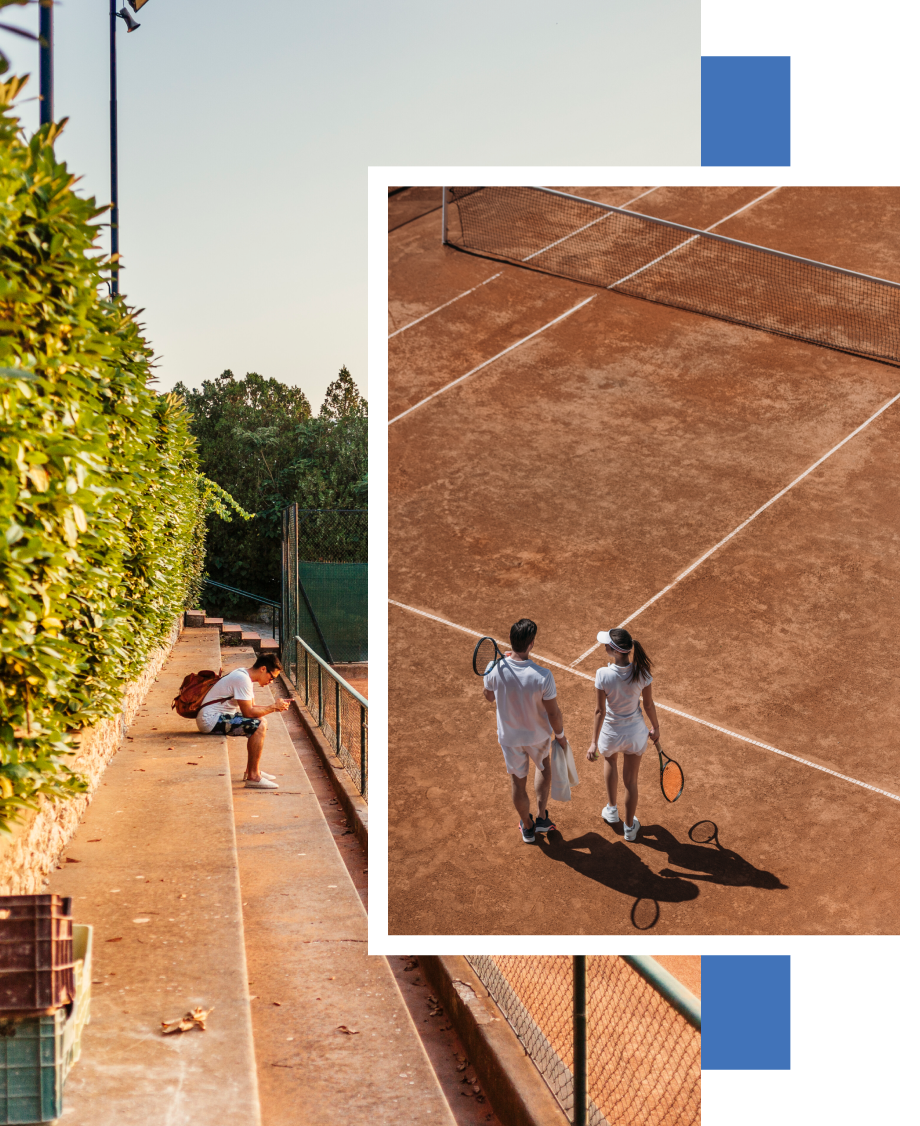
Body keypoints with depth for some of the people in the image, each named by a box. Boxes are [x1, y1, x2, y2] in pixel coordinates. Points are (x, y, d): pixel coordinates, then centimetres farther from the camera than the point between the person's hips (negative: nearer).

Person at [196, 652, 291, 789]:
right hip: (210, 720, -11)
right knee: (258, 727, -19)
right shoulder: (242, 679, -20)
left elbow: (251, 708, 14)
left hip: (219, 716, 11)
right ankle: (253, 777, -12)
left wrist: (276, 706, 1)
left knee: (260, 720, 15)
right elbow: (248, 712, -21)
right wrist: (273, 707, -11)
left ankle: (251, 771, 19)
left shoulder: (245, 676, 13)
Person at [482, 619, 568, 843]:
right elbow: (553, 713, -18)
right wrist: (560, 735, 1)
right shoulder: (543, 677, -31)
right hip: (539, 736, -1)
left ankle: (527, 827, 43)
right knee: (544, 767, 32)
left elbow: (488, 696, -2)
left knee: (518, 782, 23)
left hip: (510, 738, 1)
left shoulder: (495, 670, -25)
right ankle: (542, 818, 34)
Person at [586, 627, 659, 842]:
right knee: (631, 781, 20)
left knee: (609, 759, 35)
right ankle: (629, 826, 38)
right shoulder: (642, 672, -20)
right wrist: (655, 728, 12)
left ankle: (612, 810, 47)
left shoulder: (603, 675, -28)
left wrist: (594, 742, -9)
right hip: (636, 733, 1)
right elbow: (649, 705, -6)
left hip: (611, 734, -1)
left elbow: (600, 711, -20)